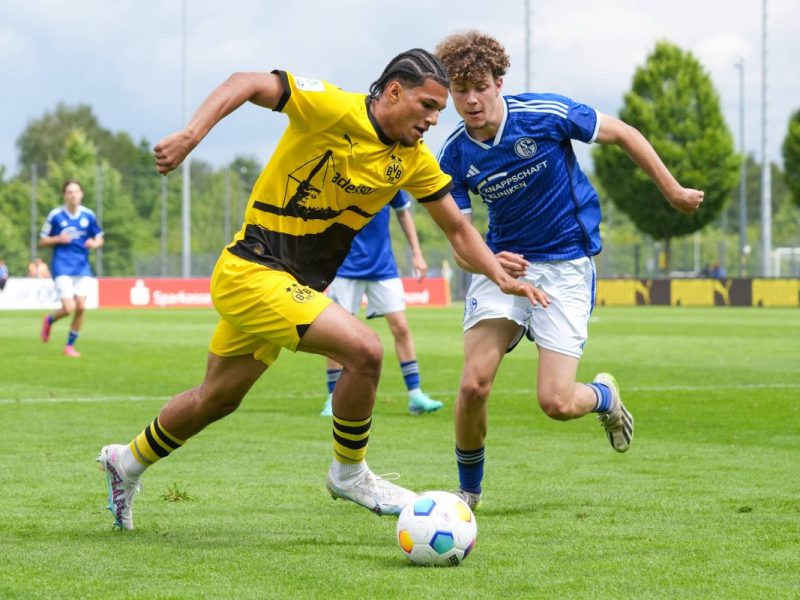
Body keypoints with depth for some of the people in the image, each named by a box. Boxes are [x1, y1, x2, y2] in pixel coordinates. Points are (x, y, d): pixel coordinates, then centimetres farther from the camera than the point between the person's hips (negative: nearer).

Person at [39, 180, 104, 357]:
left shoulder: (89, 215, 3)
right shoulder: (55, 215, -4)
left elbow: (100, 239, 13)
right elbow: (42, 242, 3)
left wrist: (94, 243, -11)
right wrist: (58, 239, -16)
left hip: (82, 267, 3)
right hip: (62, 267, -3)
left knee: (80, 307, -5)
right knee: (69, 308, -14)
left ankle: (70, 344, 12)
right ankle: (49, 320, 20)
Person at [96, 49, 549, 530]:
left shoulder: (414, 161, 2)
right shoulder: (334, 110, -19)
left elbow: (458, 227, 11)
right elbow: (246, 84, -24)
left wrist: (503, 278, -1)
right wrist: (190, 136, -37)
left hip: (300, 287, 8)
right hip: (253, 273, -8)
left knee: (217, 400, 21)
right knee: (364, 349, -21)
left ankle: (128, 462, 44)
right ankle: (349, 474, 0)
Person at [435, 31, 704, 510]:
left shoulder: (546, 115, -17)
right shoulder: (455, 157, -8)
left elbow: (623, 134, -3)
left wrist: (674, 192, 4)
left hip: (566, 266, -2)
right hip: (504, 263, 3)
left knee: (556, 402, -12)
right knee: (474, 385, -15)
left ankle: (605, 396, 26)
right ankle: (469, 490, 10)